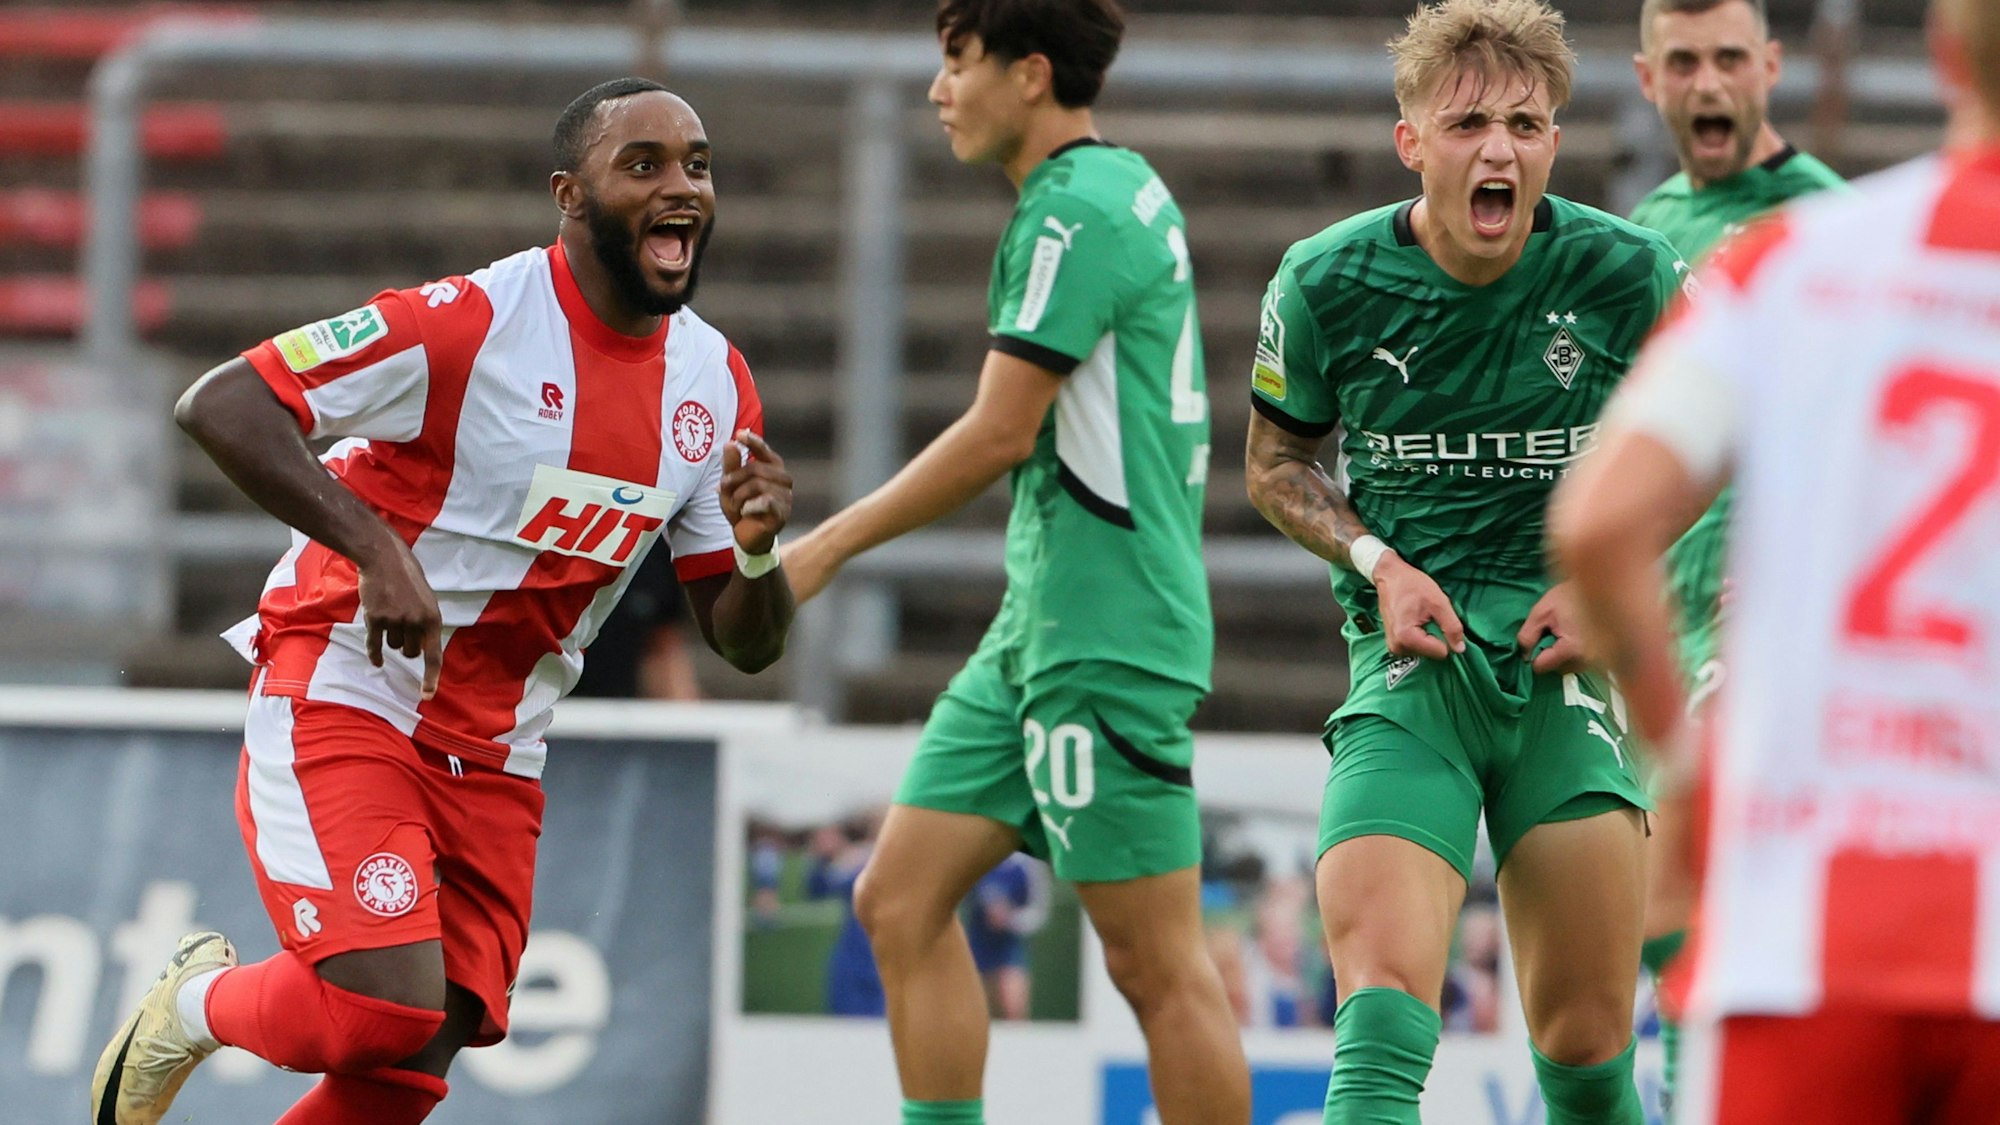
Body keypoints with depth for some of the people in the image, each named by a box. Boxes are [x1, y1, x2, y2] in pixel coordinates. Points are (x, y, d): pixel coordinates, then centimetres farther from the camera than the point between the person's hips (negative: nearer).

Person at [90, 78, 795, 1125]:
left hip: (493, 760, 7)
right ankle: (194, 1005, 10)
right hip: (342, 696, -6)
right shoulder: (471, 323, -17)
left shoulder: (715, 382, 3)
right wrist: (375, 546, -29)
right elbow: (219, 403, -20)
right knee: (384, 1012, -22)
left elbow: (745, 641, 9)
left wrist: (757, 547, -14)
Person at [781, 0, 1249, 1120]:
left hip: (1104, 640, -10)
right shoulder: (1125, 191, 16)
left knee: (1155, 957, -7)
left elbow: (998, 435, -16)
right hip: (1038, 630, 10)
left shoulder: (1078, 211, -14)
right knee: (903, 900, 7)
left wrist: (827, 547, -7)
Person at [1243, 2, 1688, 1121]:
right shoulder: (1327, 282, -3)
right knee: (1384, 992, -21)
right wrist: (1379, 564, -3)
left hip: (1568, 662, 1)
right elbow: (1279, 460, 14)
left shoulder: (1629, 274, -3)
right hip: (1410, 663, -1)